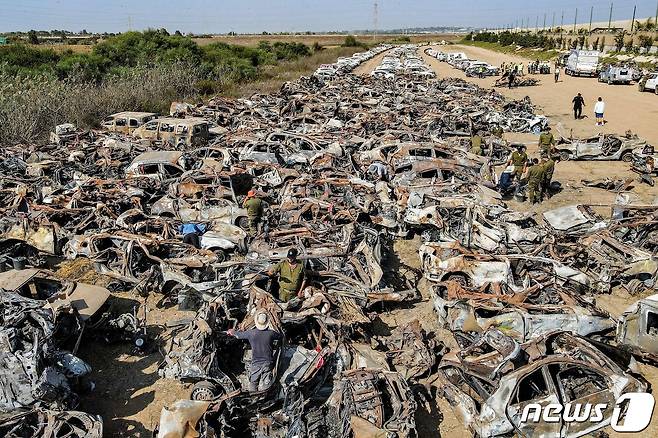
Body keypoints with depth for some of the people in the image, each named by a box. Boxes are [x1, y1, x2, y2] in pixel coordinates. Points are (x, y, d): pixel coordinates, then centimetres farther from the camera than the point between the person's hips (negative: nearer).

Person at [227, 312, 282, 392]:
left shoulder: (251, 333, -10)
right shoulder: (271, 333, -10)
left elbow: (239, 335, 9)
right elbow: (281, 336, 10)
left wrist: (232, 332, 31)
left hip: (255, 364, 0)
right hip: (268, 364, 0)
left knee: (253, 384, 16)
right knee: (264, 390, 8)